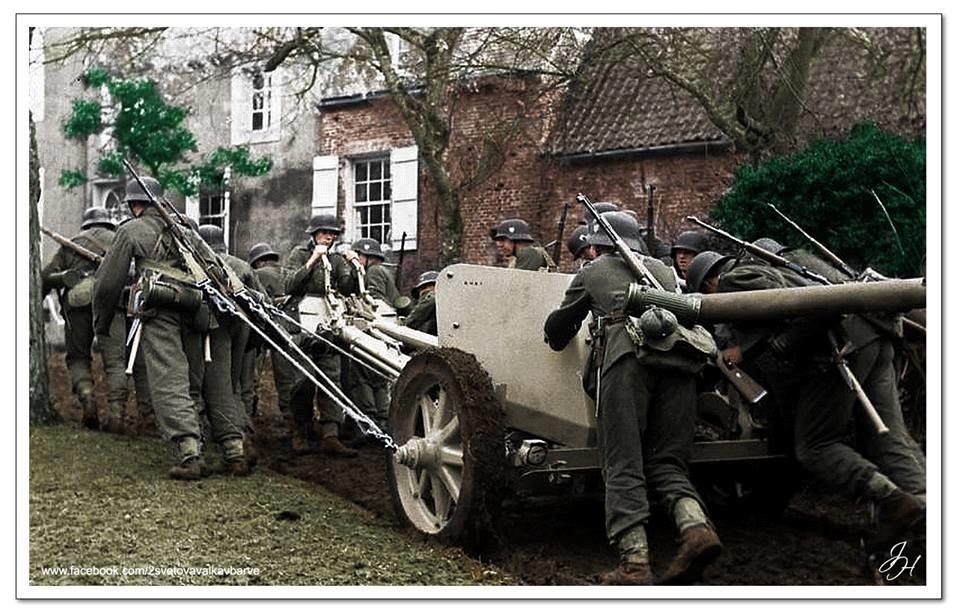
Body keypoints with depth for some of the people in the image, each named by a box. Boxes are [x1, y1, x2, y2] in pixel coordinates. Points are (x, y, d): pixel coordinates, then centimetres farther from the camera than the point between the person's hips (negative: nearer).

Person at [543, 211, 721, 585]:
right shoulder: (663, 270, 35)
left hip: (629, 355, -4)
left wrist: (556, 341, 54)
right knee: (667, 464, 7)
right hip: (680, 358, 4)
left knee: (623, 467, -6)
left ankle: (635, 565, -18)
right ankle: (697, 528, -20)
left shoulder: (592, 272, 26)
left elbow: (556, 334, 32)